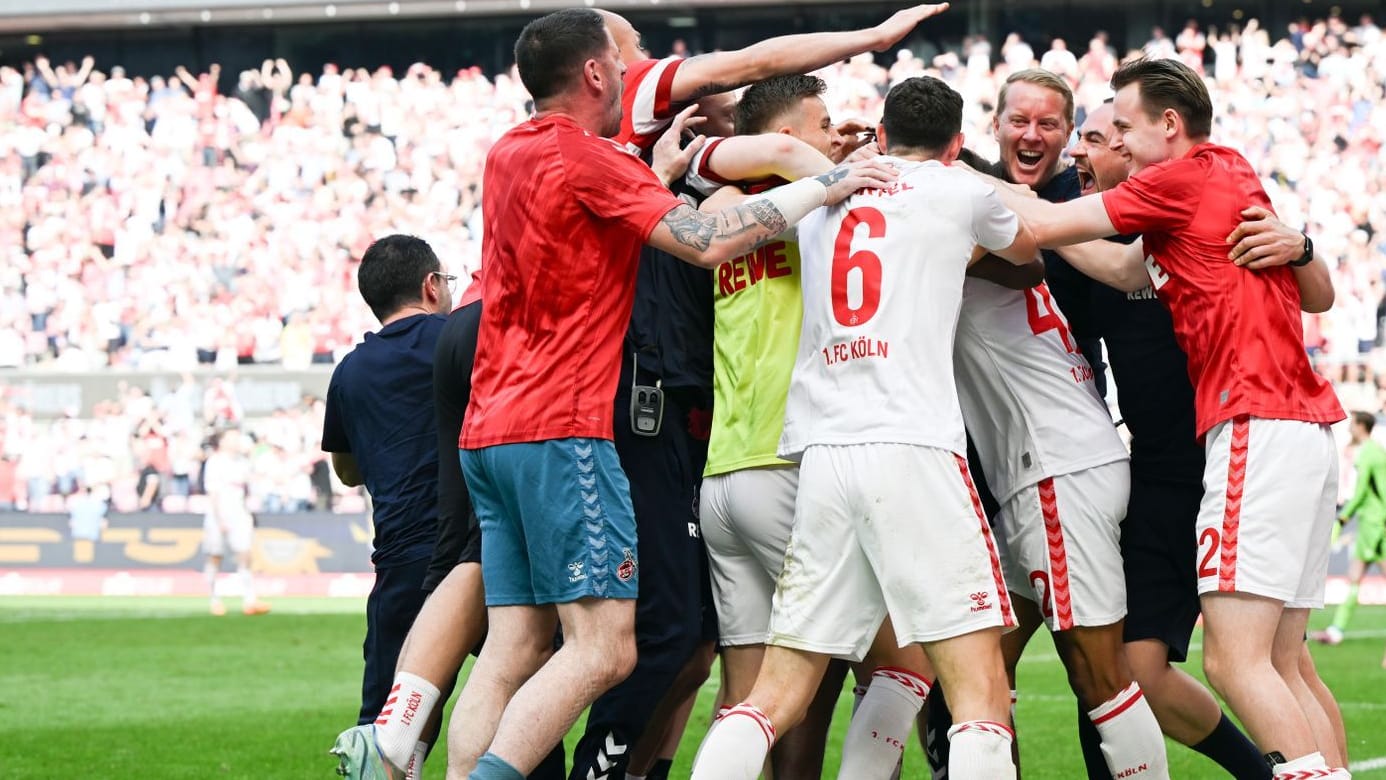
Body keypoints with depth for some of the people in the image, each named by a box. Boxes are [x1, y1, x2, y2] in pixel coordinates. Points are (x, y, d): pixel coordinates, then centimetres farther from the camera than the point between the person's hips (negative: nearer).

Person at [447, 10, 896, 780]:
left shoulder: (510, 153, 16)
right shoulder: (586, 159, -9)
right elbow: (707, 242, -15)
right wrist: (824, 187, -8)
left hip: (490, 431, 9)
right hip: (562, 429, -9)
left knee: (515, 648, 5)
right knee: (605, 649, -11)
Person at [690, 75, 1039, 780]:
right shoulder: (960, 193, 9)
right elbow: (1026, 250, 32)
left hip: (821, 455, 4)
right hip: (914, 453, -4)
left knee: (775, 695, 7)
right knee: (980, 689, -6)